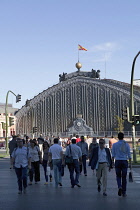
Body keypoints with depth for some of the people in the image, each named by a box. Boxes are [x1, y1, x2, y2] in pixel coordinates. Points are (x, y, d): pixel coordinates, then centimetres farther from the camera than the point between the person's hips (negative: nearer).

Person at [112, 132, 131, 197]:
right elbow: (129, 155, -1)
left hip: (117, 162, 0)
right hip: (124, 161, 0)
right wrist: (130, 163, 4)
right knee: (124, 177, 8)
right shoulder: (126, 144, 1)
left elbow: (113, 155, -2)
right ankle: (124, 193, 8)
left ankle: (119, 187, -14)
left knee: (118, 176, 13)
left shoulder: (114, 144, -1)